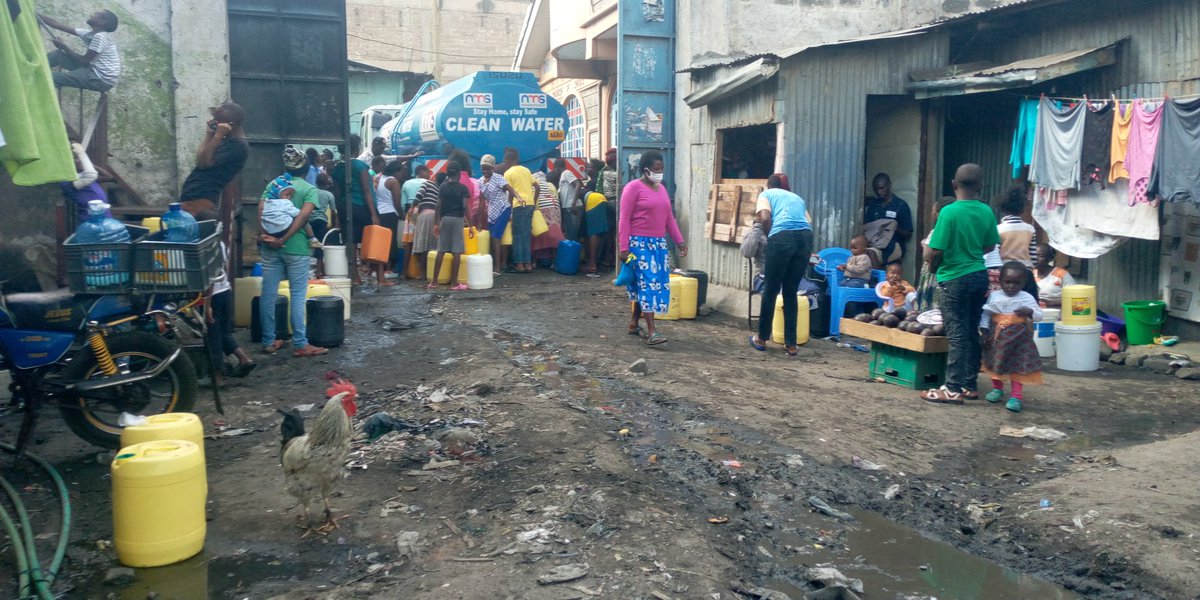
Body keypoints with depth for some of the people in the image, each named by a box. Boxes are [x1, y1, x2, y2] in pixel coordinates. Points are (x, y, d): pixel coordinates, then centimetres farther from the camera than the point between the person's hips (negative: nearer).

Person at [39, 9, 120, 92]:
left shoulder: (100, 36, -19)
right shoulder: (90, 34, 9)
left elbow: (84, 61, -15)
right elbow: (60, 26, 12)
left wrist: (63, 46, -5)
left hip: (102, 79, -9)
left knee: (54, 78, -16)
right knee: (57, 55, 12)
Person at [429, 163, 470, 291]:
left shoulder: (443, 187, 5)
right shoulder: (463, 188, -3)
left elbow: (438, 206, 1)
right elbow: (465, 207, -9)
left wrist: (436, 223, 6)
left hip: (445, 219, 4)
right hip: (457, 219, -3)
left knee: (441, 251, 7)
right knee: (457, 252, -1)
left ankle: (434, 281, 9)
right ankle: (454, 282, -2)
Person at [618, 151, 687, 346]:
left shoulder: (661, 188, 14)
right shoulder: (633, 187, -9)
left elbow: (669, 218, 18)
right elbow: (624, 219, -12)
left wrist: (680, 241, 12)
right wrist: (624, 248, -17)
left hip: (658, 244, 8)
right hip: (639, 243, -8)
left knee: (658, 283, 9)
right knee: (647, 284, -11)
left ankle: (634, 323, 22)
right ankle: (651, 332, -12)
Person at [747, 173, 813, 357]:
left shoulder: (766, 194, 21)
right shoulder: (798, 198, 34)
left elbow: (765, 219, 2)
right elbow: (809, 223, 21)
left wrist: (769, 238, 18)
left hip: (782, 237, -4)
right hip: (806, 238, 4)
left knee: (771, 290, 8)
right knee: (791, 292, 12)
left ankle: (762, 339, 19)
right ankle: (791, 344, 12)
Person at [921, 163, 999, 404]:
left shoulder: (949, 212, -16)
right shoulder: (986, 212, 1)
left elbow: (935, 251, -17)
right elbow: (990, 247, 11)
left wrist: (934, 264, 3)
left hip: (955, 278, -5)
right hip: (979, 275, 6)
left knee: (957, 335, -3)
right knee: (972, 333, 13)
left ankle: (953, 389, 1)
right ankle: (970, 386, 20)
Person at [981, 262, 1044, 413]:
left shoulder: (1027, 298, -7)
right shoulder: (994, 296, -4)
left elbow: (1039, 316, -4)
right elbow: (986, 315, 2)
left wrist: (1029, 312, -25)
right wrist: (984, 332, -4)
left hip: (1018, 337, -2)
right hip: (997, 336, 2)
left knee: (1018, 365, -3)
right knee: (996, 363, 15)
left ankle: (1016, 396, 0)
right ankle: (997, 389, 33)